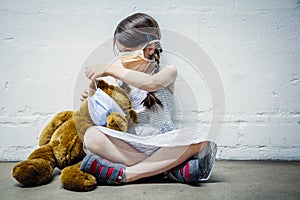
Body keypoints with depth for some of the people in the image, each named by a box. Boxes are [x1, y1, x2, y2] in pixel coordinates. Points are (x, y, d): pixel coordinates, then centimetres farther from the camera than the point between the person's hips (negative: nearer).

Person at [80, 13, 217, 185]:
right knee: (92, 136, -27)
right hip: (129, 146, 2)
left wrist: (110, 70, -25)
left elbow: (152, 84, -24)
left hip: (162, 144, -1)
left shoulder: (168, 71, 1)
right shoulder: (122, 78, 9)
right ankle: (169, 168, -27)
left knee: (200, 139, -31)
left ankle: (125, 174, -30)